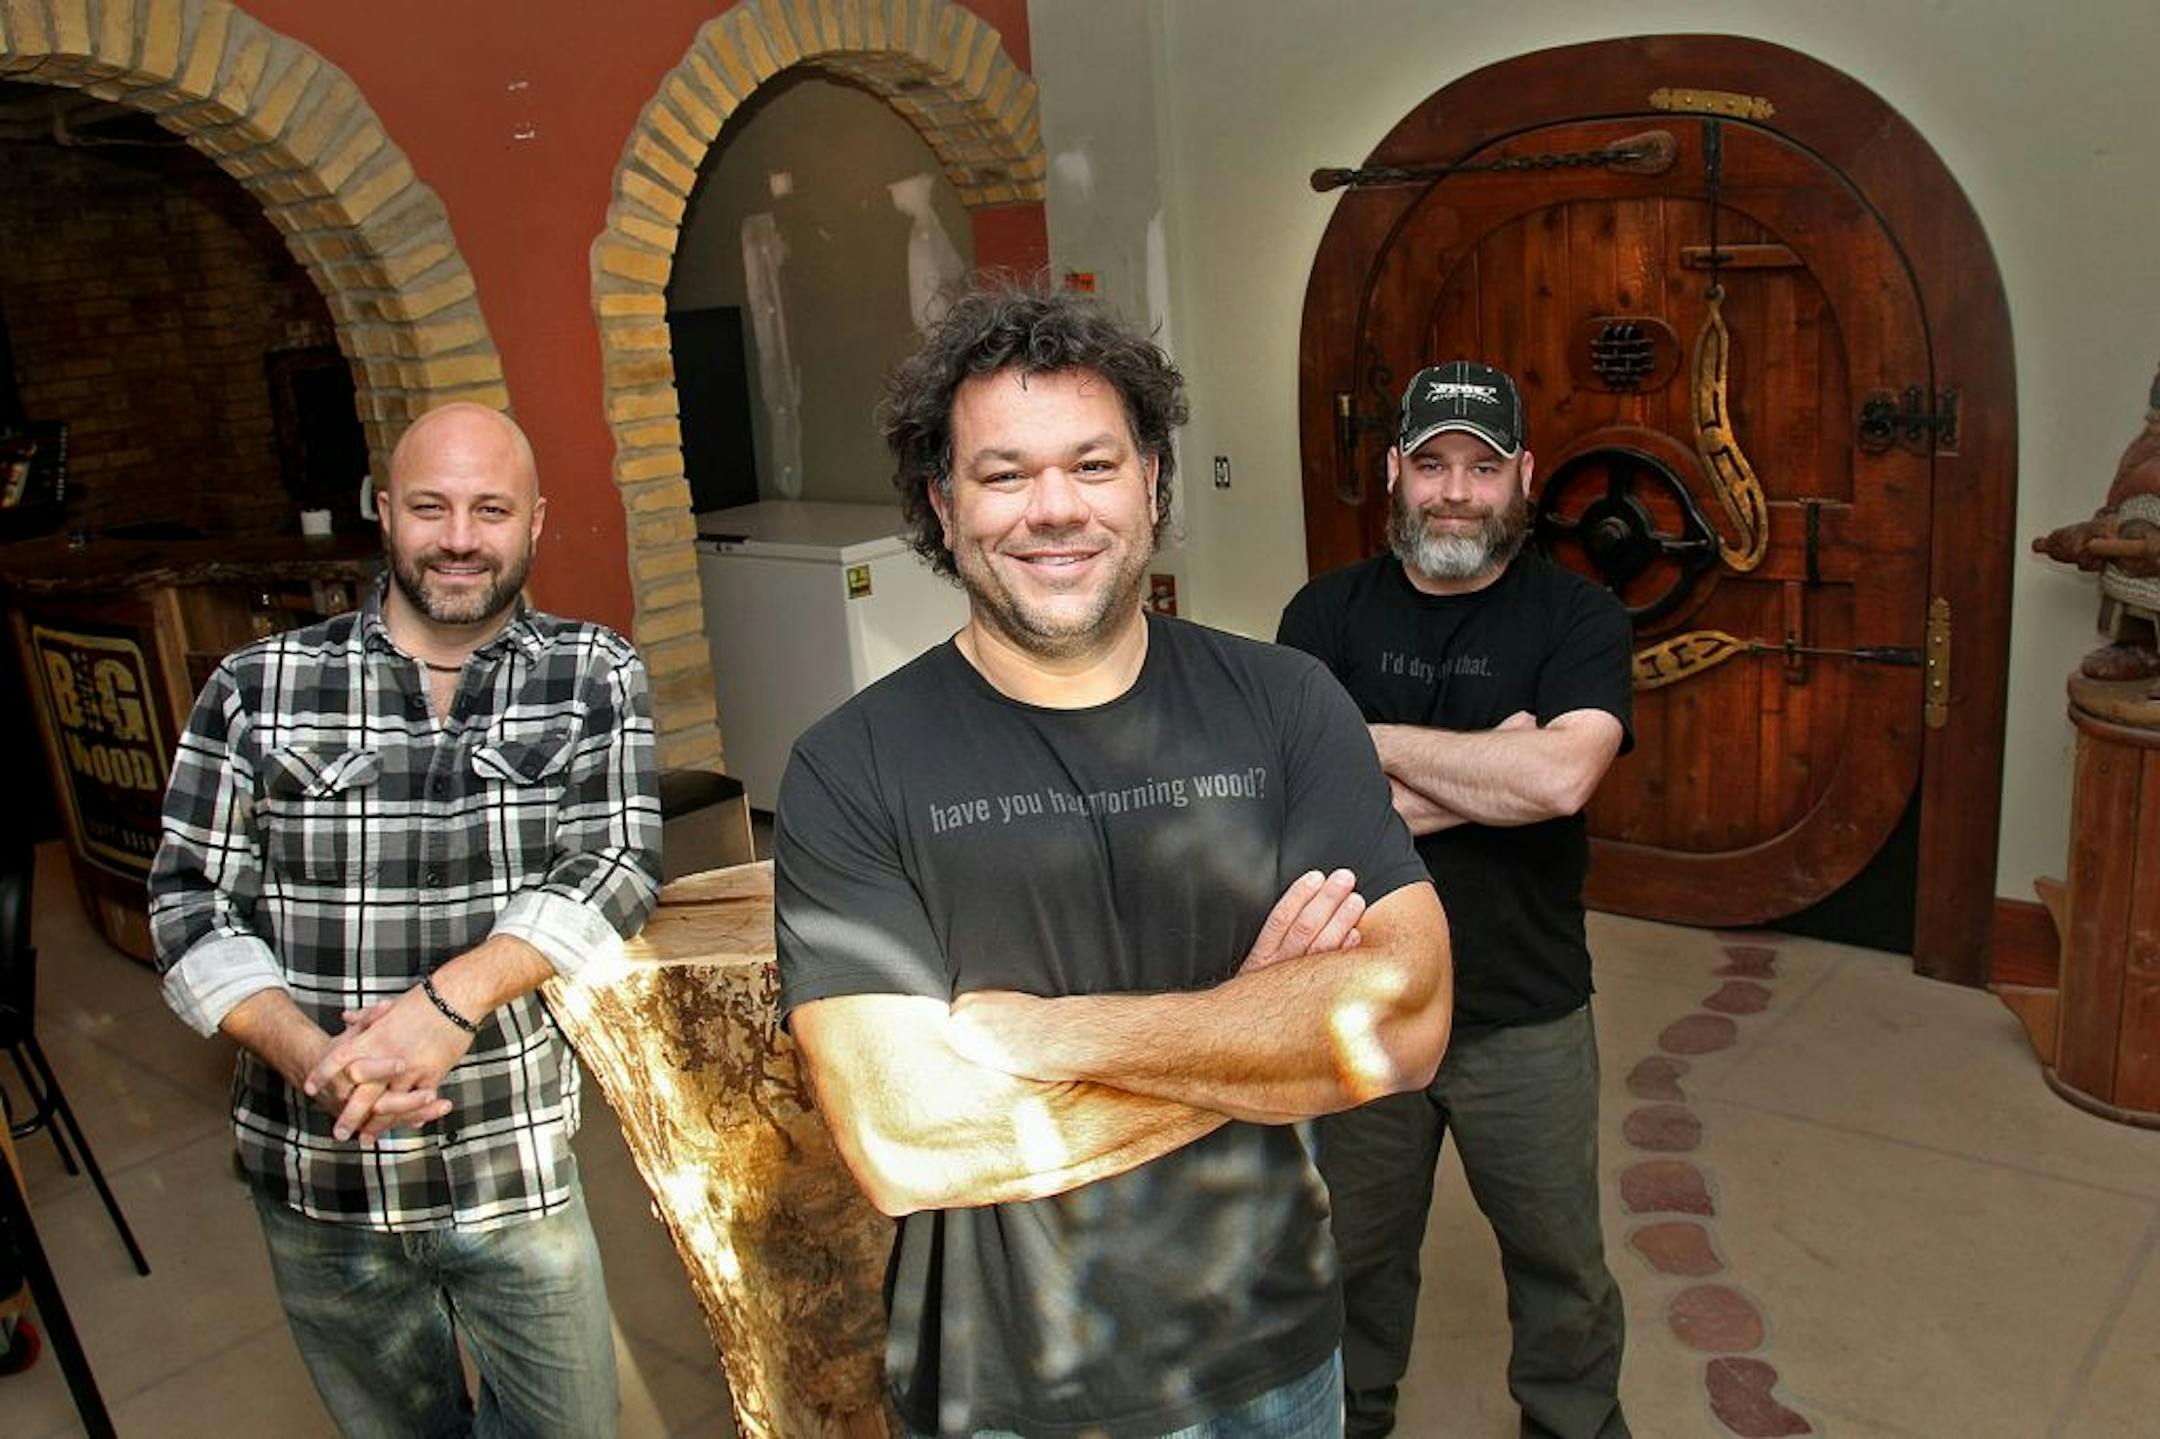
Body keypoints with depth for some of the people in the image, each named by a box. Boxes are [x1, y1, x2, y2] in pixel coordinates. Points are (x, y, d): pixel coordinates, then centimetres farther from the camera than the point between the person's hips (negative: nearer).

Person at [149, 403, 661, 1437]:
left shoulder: (596, 680, -3)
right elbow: (191, 906, -2)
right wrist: (310, 1054, -19)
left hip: (518, 1172, -1)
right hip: (315, 1186, 1)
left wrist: (452, 999, -26)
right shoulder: (256, 691, -2)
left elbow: (616, 868, -13)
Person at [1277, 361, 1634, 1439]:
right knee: (1357, 1259, 22)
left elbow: (1561, 778, -28)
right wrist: (1491, 776, -20)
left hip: (1528, 1019, -1)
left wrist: (1379, 742, -20)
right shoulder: (1327, 614, -5)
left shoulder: (1577, 618, -9)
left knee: (1562, 1266, 19)